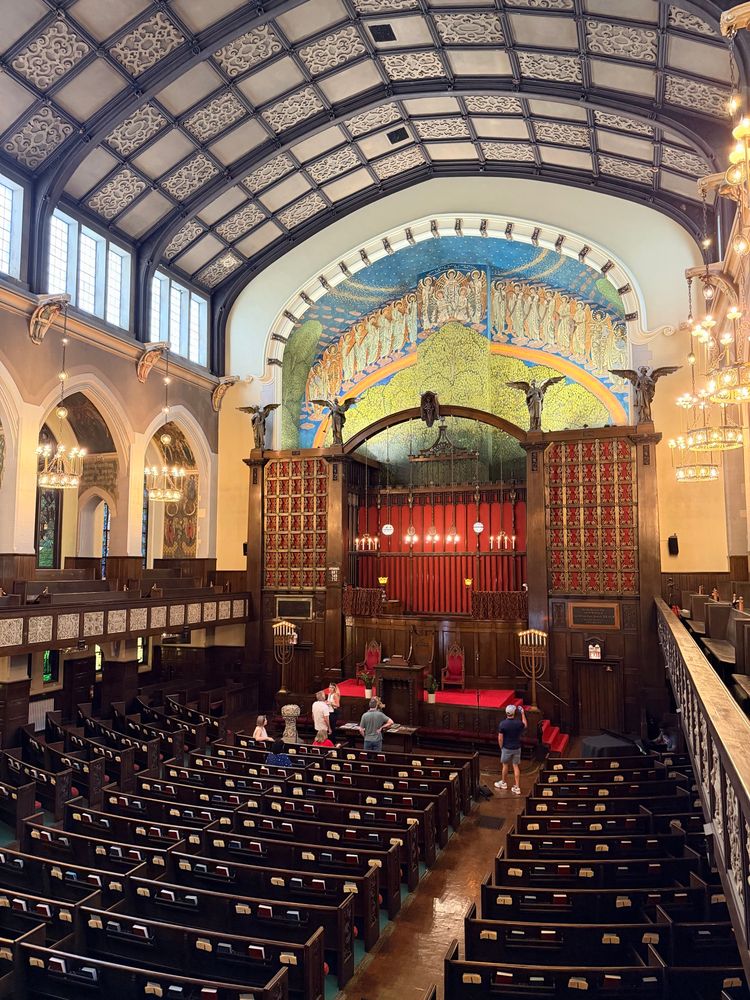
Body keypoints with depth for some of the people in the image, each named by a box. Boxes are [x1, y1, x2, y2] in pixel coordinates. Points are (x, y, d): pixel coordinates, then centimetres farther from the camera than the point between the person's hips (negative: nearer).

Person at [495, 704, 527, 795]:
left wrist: (501, 747, 4)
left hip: (506, 748, -2)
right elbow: (525, 725, 13)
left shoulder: (502, 724, -17)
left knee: (505, 765, 17)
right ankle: (517, 787, 8)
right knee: (516, 766, 9)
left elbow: (500, 738, -13)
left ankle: (503, 783, 34)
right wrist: (522, 713, 20)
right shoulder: (518, 723, -12)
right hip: (517, 748, 2)